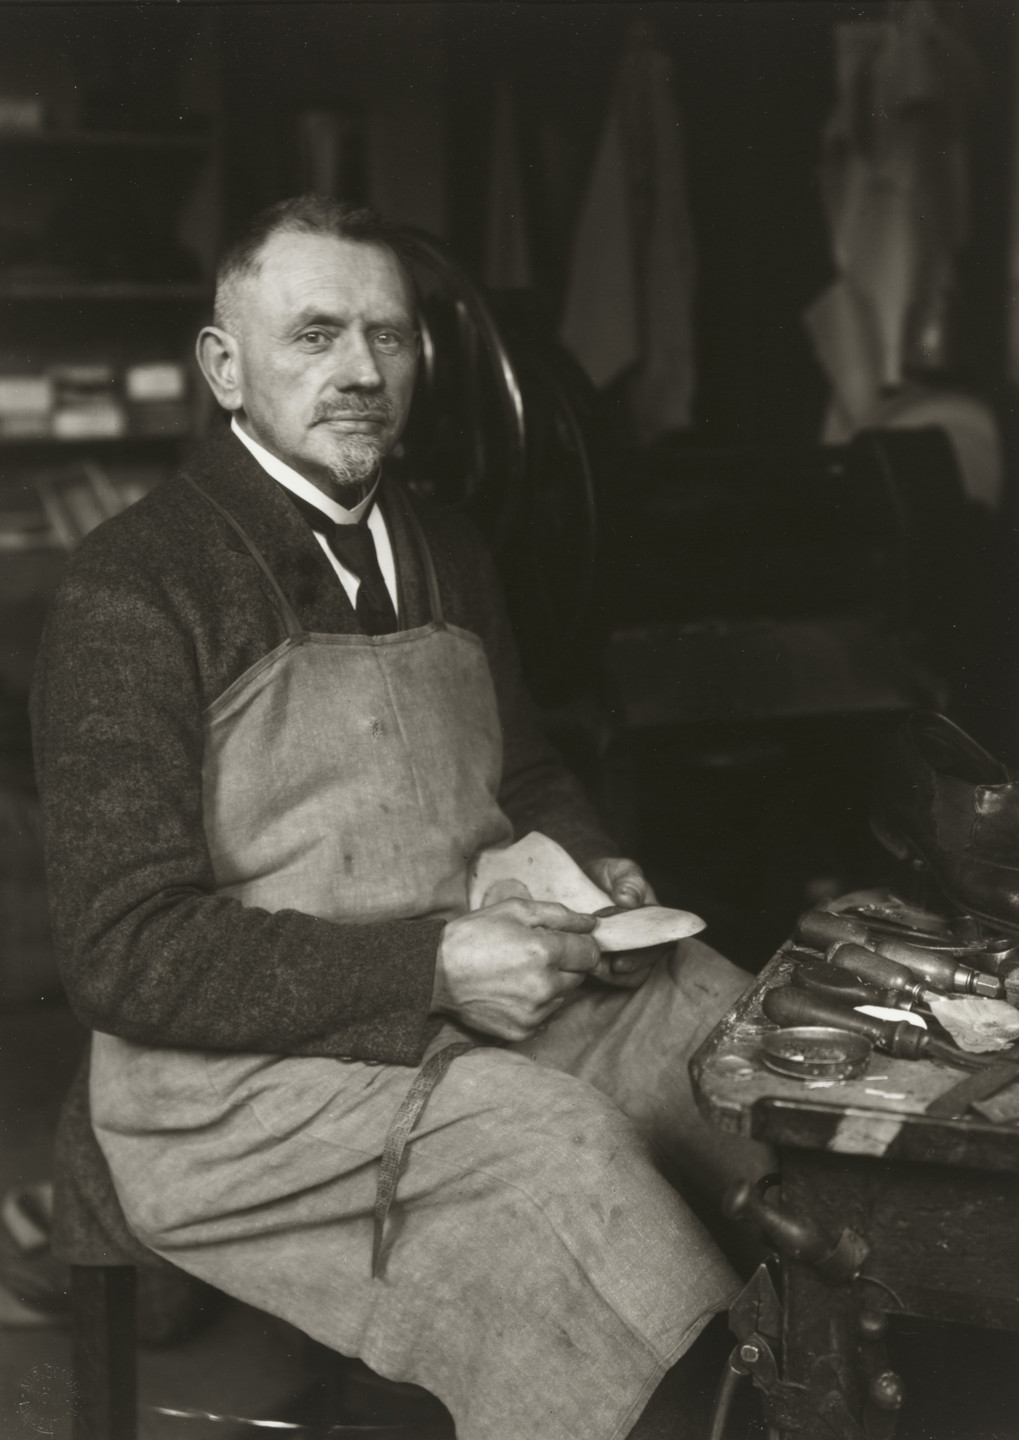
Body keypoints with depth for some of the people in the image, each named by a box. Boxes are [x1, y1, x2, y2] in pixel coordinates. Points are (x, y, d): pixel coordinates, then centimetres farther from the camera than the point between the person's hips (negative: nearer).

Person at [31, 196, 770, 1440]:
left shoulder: (442, 554, 12)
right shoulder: (131, 589, -11)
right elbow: (123, 953, -16)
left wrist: (591, 872, 4)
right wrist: (432, 964, -22)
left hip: (485, 999, 7)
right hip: (233, 1073, -7)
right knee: (555, 1146, -30)